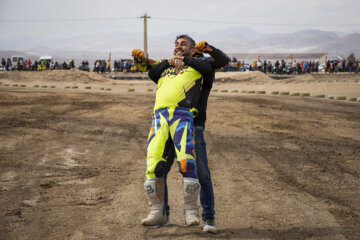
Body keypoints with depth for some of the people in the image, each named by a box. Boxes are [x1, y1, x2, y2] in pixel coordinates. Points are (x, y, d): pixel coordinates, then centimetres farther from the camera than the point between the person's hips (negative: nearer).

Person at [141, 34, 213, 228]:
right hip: (159, 116, 4)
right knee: (153, 165, -8)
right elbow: (151, 74, 18)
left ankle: (191, 211, -8)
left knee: (187, 162, -19)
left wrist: (184, 60, 11)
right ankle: (157, 212, -1)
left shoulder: (196, 65, 24)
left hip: (183, 115, -4)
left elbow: (207, 68, 4)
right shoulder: (164, 68, 35)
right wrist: (169, 62, 8)